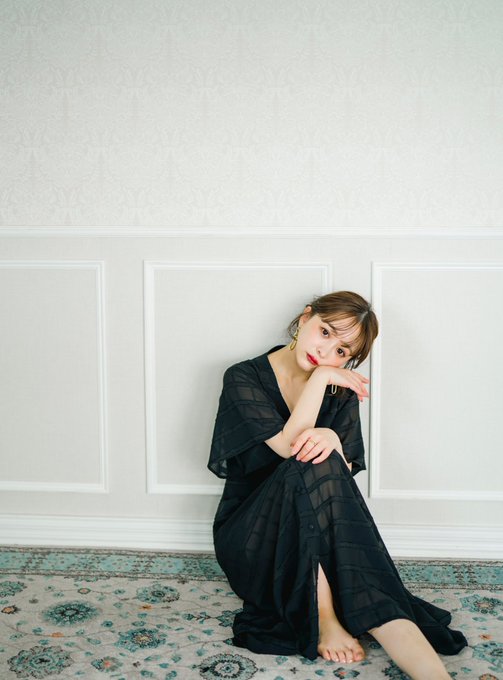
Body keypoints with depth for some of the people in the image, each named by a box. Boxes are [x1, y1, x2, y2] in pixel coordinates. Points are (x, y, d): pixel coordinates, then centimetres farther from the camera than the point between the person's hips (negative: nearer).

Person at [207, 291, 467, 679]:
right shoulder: (244, 378, -6)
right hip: (252, 541, -3)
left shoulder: (342, 392, 6)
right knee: (311, 464, -30)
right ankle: (325, 619, -27)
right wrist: (320, 378, -19)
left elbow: (343, 474, -5)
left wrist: (332, 440, -26)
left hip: (320, 547, 3)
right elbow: (289, 446, -20)